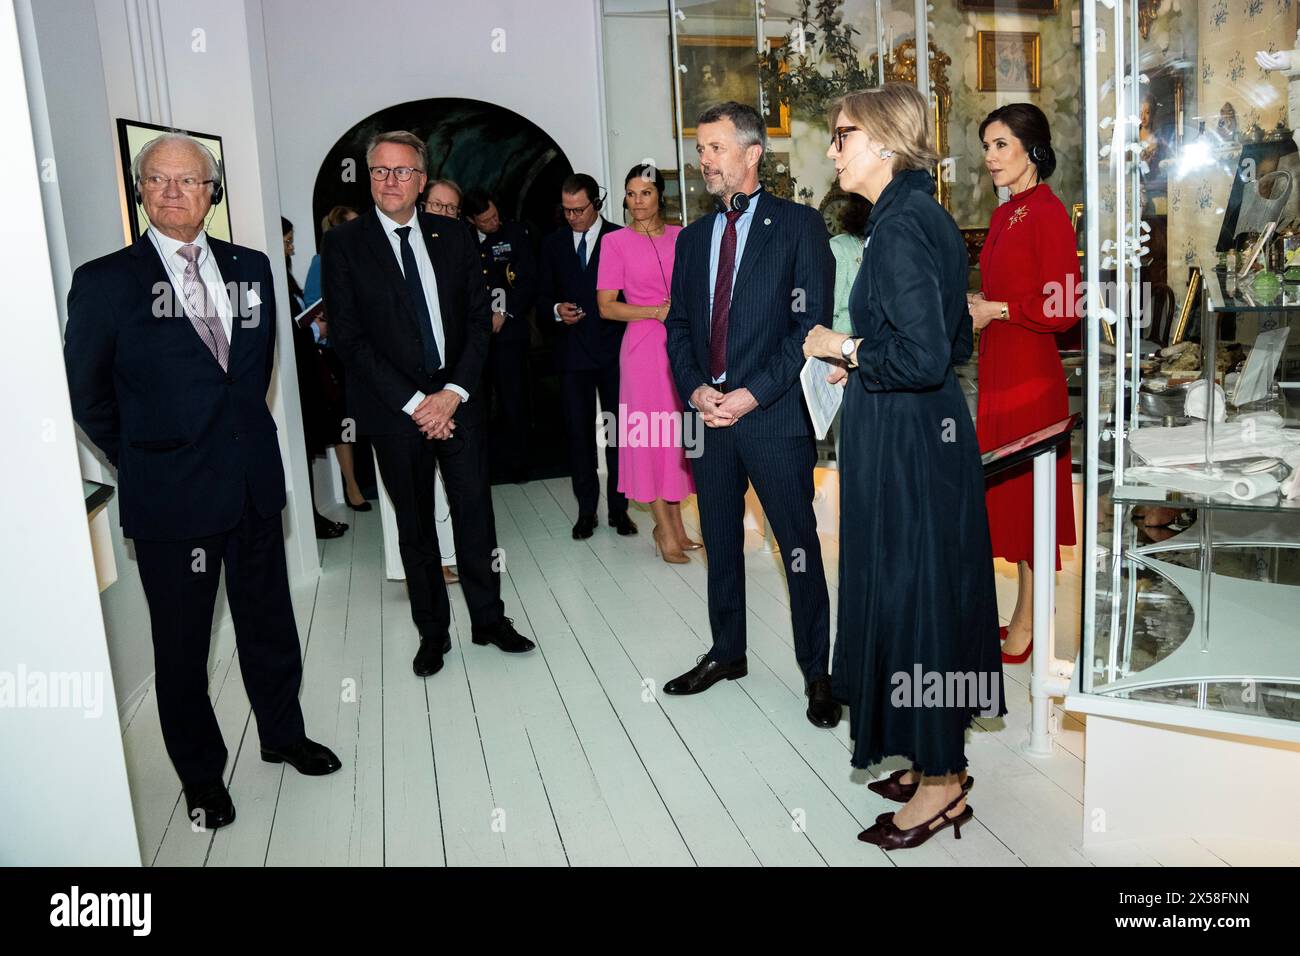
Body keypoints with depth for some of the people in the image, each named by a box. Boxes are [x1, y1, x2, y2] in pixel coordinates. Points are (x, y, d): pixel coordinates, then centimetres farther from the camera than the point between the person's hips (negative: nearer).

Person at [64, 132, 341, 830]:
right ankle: (200, 774, 31)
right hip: (171, 496, -3)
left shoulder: (251, 268, 5)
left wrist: (242, 428, 12)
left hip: (254, 482, 4)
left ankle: (283, 735, 39)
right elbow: (87, 396, 0)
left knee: (269, 622, 17)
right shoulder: (104, 282, -7)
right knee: (182, 644, 11)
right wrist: (144, 462, 3)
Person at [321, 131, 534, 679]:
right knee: (414, 525, 9)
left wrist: (453, 392, -8)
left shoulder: (454, 237, 6)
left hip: (457, 400, 2)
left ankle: (489, 618, 22)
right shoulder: (344, 245, -2)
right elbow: (349, 338, -7)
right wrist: (413, 403, -12)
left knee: (476, 513, 6)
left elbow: (480, 318, 4)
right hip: (394, 408, -2)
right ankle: (432, 631, 23)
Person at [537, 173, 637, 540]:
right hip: (572, 353, 2)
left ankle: (618, 507, 14)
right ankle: (586, 510, 12)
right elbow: (543, 297, 14)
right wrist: (557, 310, -7)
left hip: (614, 349, -2)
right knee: (578, 432, 3)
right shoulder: (552, 244, 10)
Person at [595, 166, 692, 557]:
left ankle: (676, 525, 18)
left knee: (679, 432, 7)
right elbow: (606, 306, -4)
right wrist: (658, 312, -12)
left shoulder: (681, 236, 9)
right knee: (651, 434, 0)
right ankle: (665, 528, 12)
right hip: (644, 347, -3)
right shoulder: (616, 242, 0)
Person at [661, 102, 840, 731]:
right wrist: (694, 389, -3)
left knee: (799, 547, 1)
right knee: (720, 543, 15)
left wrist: (753, 394, -15)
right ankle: (727, 653, 31)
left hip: (774, 415, -5)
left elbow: (811, 323, -9)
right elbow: (679, 325, 15)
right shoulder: (693, 238, 15)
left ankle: (816, 671, 16)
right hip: (708, 415, 6)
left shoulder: (798, 225, -2)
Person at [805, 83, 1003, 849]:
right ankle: (941, 760, 32)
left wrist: (844, 347, -11)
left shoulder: (900, 228, -18)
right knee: (934, 593, 16)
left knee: (910, 595, 1)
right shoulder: (930, 218, 11)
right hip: (935, 436, 10)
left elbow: (924, 357, -25)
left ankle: (941, 784, 17)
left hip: (905, 445, -10)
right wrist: (862, 359, 11)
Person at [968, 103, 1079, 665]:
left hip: (1030, 370, -9)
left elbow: (1062, 310, -17)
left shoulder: (1047, 213, -14)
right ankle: (1024, 614, 25)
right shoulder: (1004, 214, 13)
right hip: (999, 366, 9)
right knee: (1009, 493, 13)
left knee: (1025, 490, 0)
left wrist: (997, 310, -15)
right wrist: (976, 302, 6)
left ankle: (1025, 627, 13)